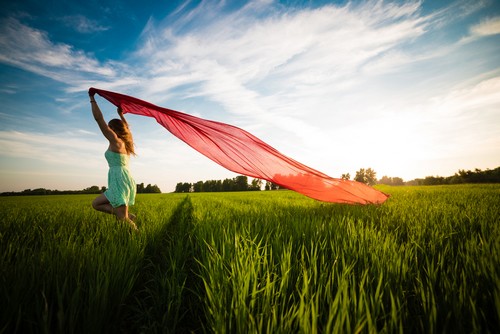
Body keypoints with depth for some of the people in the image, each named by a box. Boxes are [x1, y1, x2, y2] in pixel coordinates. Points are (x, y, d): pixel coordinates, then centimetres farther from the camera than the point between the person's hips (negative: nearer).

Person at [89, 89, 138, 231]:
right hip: (127, 182, 9)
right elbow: (126, 127, 38)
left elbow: (99, 118, -6)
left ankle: (127, 216, -12)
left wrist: (92, 98, 2)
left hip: (120, 182, -9)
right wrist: (121, 114, 44)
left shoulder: (115, 140, -5)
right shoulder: (125, 142, 16)